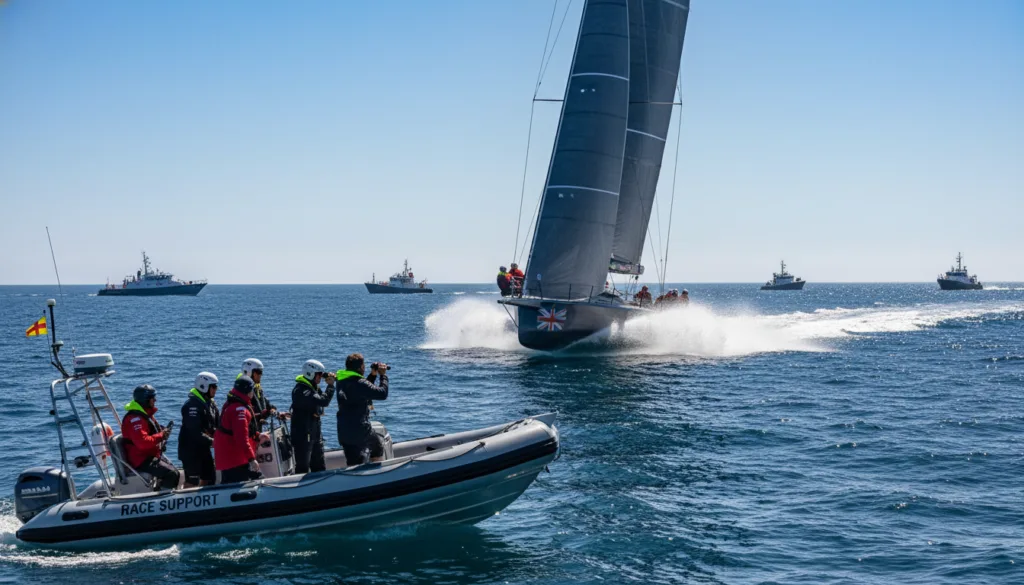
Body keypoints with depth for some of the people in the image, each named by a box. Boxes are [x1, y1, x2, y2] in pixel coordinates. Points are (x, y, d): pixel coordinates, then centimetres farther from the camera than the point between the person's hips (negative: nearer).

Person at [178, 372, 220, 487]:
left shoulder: (211, 403, 11)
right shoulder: (192, 404, -19)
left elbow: (218, 424, 9)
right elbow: (194, 431, -27)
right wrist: (211, 442, -25)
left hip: (203, 448, 9)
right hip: (190, 449, -9)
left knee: (210, 477, 14)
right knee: (192, 481, -7)